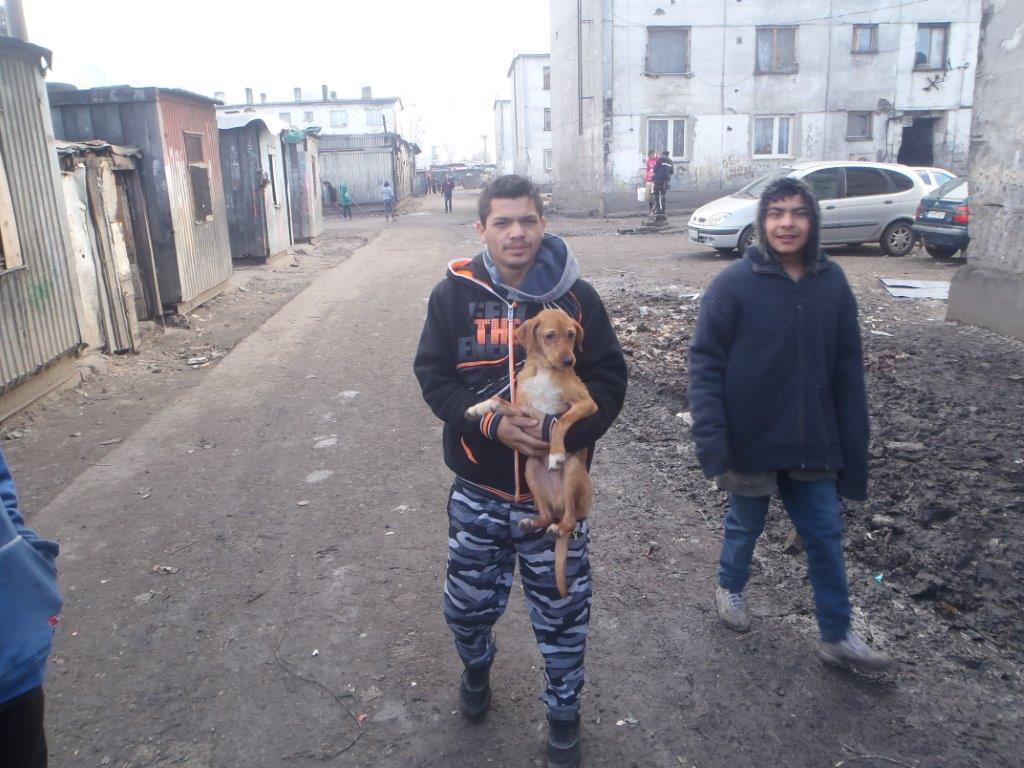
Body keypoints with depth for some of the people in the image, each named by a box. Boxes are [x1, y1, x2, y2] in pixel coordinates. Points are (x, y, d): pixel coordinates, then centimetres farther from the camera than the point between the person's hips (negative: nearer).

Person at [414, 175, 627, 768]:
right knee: (469, 602, 17)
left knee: (562, 612, 12)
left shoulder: (577, 297, -5)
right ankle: (477, 668, 53)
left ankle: (565, 714, 40)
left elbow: (610, 380, -3)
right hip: (478, 490, 1)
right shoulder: (454, 294, -4)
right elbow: (434, 377, -5)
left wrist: (566, 430, -22)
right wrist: (493, 425, -20)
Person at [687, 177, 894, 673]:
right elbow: (705, 363, -15)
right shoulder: (734, 283, -13)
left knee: (826, 536, 12)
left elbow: (848, 371, 1)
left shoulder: (832, 283, -2)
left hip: (813, 445, 3)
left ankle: (836, 636, 29)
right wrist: (712, 443, -22)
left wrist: (853, 453, 1)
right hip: (751, 442, -3)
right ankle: (730, 587, 46)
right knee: (746, 525, 17)